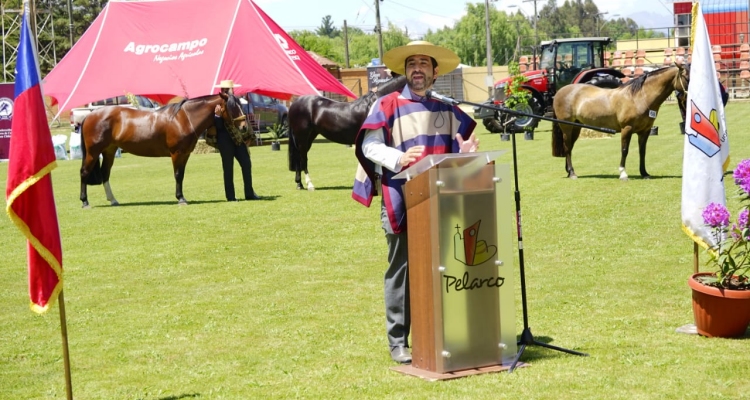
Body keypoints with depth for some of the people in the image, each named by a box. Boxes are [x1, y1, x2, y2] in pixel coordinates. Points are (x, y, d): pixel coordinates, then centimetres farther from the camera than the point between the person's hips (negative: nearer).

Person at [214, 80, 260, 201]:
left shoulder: (235, 100, 9)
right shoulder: (217, 104, -8)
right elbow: (218, 125, -13)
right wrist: (217, 115, -29)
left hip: (237, 138, 5)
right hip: (225, 139, -5)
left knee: (246, 163, 2)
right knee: (228, 167, 0)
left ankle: (249, 193, 10)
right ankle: (230, 196, 7)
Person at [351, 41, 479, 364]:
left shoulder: (446, 111, 16)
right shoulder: (387, 105, 2)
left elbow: (456, 149, 21)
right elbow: (369, 145, -6)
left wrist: (465, 154, -4)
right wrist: (398, 159, -24)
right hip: (400, 201, -4)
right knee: (402, 270, 0)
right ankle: (398, 343, 6)